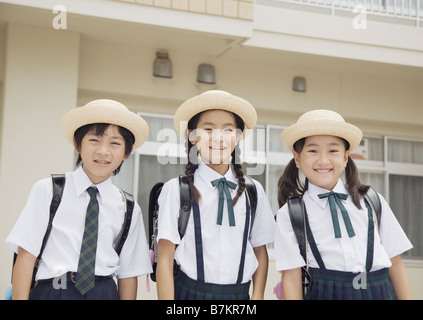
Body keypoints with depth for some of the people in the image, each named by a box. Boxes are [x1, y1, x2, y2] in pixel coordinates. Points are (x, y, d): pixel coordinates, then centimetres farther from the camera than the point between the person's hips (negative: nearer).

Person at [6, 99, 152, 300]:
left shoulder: (129, 209, 7)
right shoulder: (47, 191, -1)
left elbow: (128, 273, 8)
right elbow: (26, 253, -4)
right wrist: (19, 297, -10)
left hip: (104, 293, 3)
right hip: (52, 291, -2)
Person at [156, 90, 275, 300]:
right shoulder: (176, 190, -3)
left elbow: (260, 252, 10)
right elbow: (165, 259, -5)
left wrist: (257, 296, 1)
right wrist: (166, 299, -10)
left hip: (238, 293, 3)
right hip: (191, 292, -2)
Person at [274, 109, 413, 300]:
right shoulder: (289, 214, 2)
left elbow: (395, 263, 8)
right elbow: (291, 278, -3)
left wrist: (406, 297, 3)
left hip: (381, 292, 2)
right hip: (326, 293, -2)